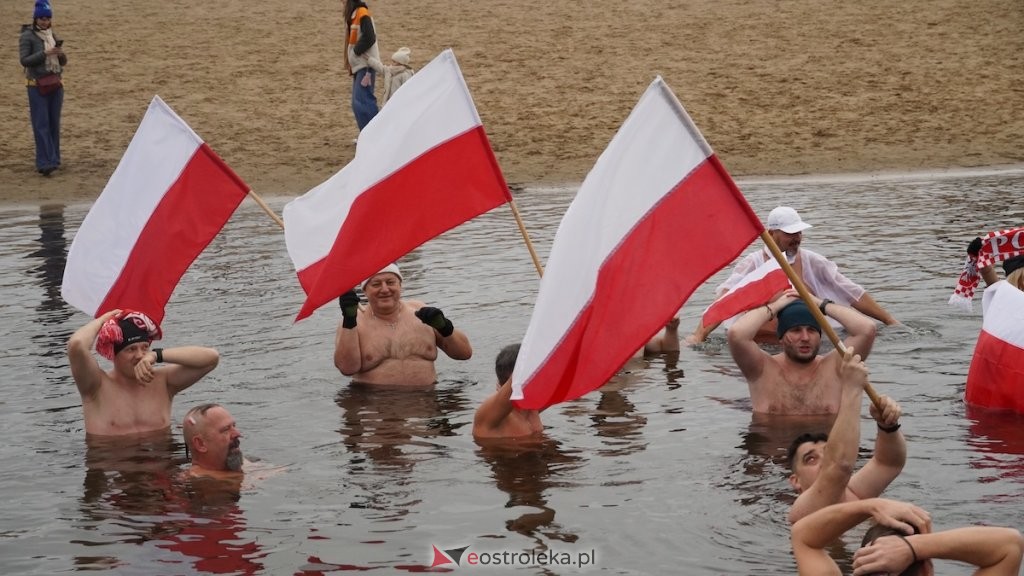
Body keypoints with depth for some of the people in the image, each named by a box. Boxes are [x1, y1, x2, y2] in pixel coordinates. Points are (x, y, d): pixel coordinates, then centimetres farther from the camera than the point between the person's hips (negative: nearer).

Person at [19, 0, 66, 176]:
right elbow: (24, 60, -12)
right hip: (37, 86, -5)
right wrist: (44, 53, -20)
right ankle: (44, 163, -12)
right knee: (41, 124, -9)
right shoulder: (28, 36, -5)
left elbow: (64, 62, 13)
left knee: (54, 123, 8)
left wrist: (61, 53, -9)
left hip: (55, 84, 5)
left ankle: (53, 160, 16)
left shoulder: (53, 36, 11)